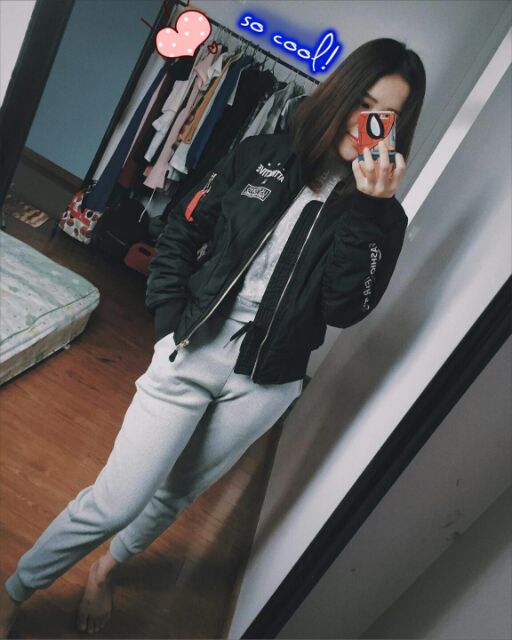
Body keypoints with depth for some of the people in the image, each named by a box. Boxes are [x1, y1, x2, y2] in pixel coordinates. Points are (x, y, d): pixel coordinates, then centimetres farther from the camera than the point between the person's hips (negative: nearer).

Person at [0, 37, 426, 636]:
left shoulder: (379, 217, -2)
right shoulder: (259, 156, -2)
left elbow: (345, 309, -16)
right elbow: (180, 235, 4)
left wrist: (371, 208, -21)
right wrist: (171, 323, -3)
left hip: (265, 382, 2)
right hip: (193, 351, -1)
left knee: (179, 492, 19)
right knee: (116, 501, 0)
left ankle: (108, 564, 51)